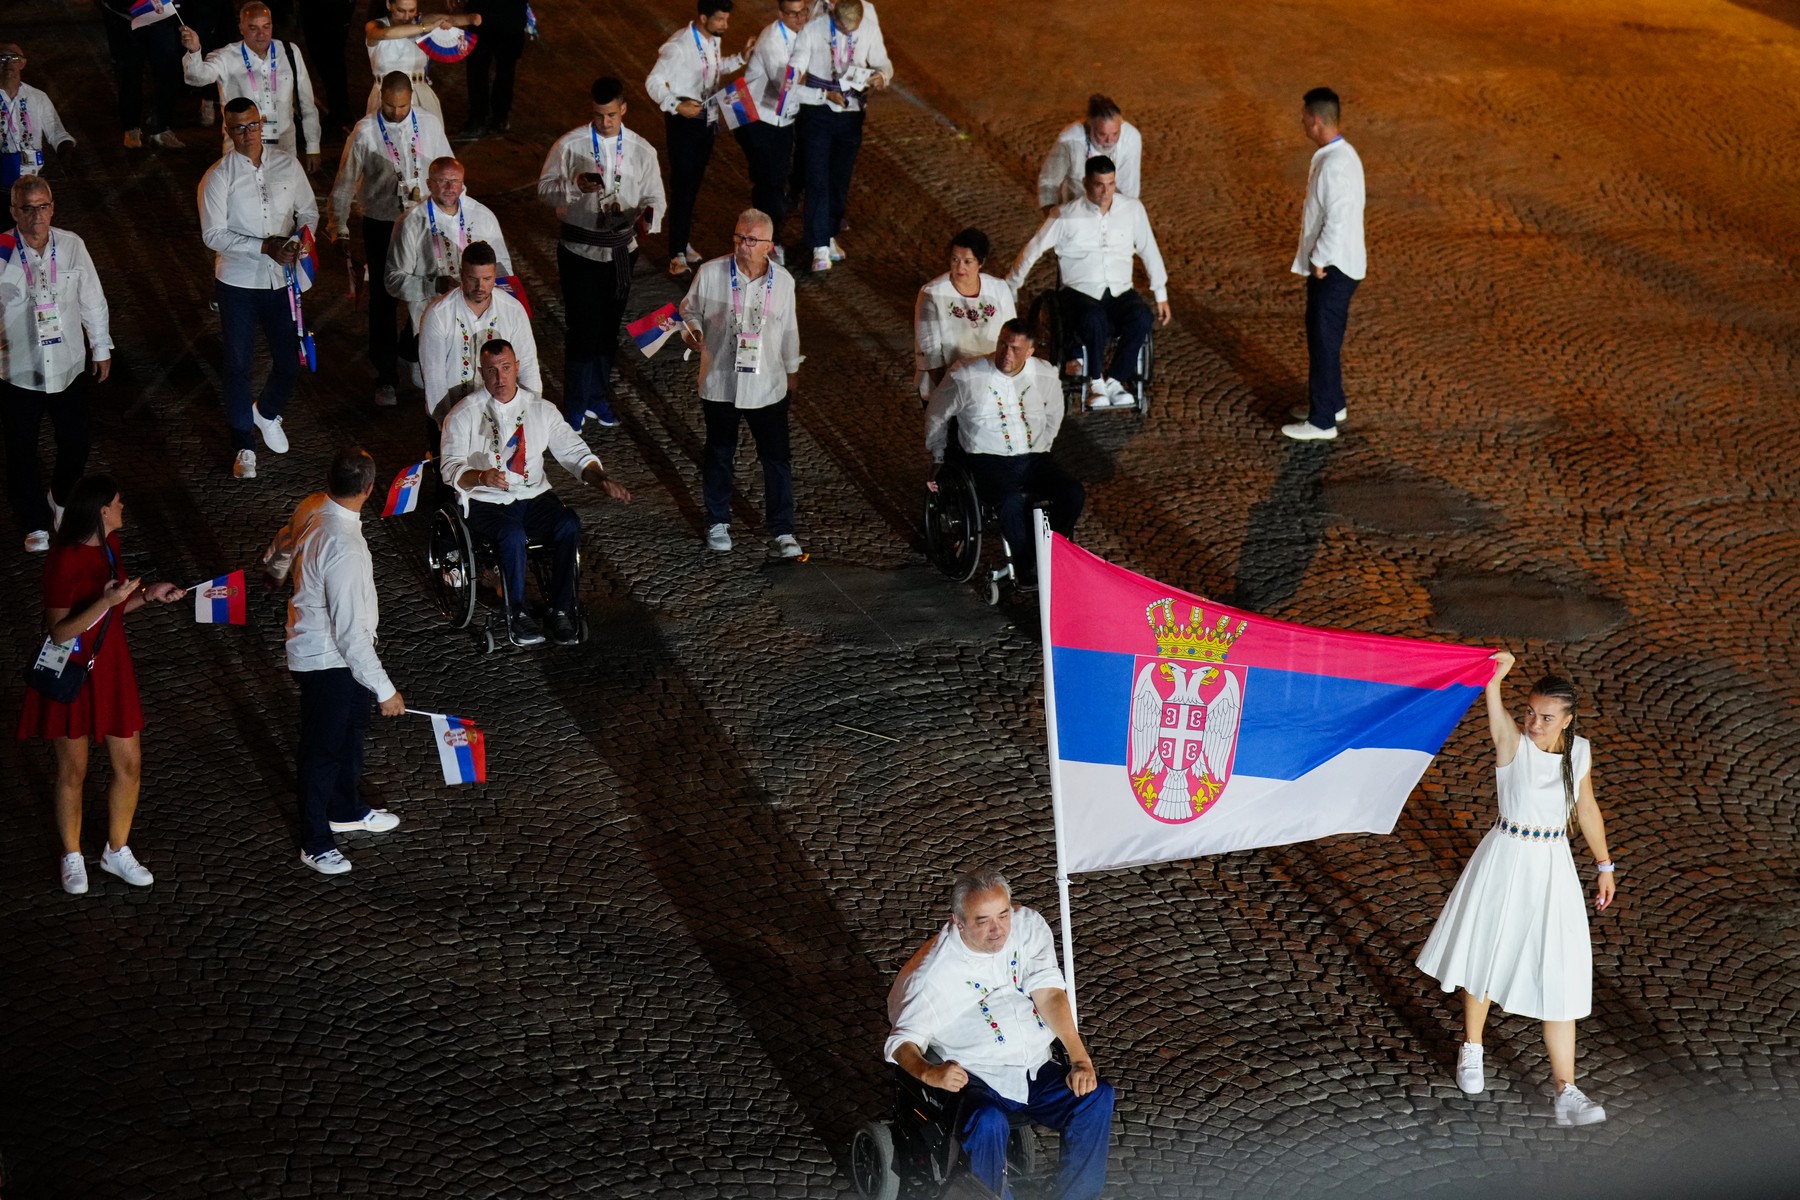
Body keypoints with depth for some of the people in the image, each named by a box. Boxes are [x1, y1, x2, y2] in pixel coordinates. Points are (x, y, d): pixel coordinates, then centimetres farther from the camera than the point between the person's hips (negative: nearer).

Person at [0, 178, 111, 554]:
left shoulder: (71, 246, -5)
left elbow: (92, 298, 6)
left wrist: (101, 347, 12)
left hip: (68, 367, 2)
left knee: (76, 444, 12)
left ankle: (60, 500, 42)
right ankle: (36, 523, 25)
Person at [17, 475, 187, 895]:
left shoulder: (109, 545, 3)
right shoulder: (64, 560, -23)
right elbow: (60, 631, -23)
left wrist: (148, 595, 0)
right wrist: (106, 601, -33)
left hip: (111, 667, 7)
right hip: (73, 671, -7)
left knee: (129, 763, 9)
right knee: (73, 770, 7)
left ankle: (117, 851, 27)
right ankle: (72, 857, 26)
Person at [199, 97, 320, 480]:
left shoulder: (287, 164, 0)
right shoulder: (219, 177, -10)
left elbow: (308, 211, 9)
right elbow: (213, 235, -14)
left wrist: (296, 241, -12)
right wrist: (265, 247, -22)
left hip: (282, 278, 3)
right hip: (238, 281, -3)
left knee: (289, 361, 7)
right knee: (239, 365, 5)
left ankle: (267, 412, 39)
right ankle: (244, 445, 19)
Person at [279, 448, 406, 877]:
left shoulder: (311, 510, -9)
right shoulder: (344, 550, -36)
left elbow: (283, 548, 15)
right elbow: (350, 633, -32)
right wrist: (384, 690, -24)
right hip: (326, 660, -9)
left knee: (352, 728, 27)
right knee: (323, 749, 9)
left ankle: (348, 808, 49)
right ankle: (315, 842, 27)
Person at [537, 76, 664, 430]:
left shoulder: (641, 151, -2)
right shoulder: (570, 145, -9)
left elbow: (654, 198, 3)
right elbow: (545, 189, -4)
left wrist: (648, 218, -20)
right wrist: (575, 185, -25)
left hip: (621, 249, 3)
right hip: (580, 249, -3)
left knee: (609, 327, 16)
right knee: (582, 328, -2)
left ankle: (598, 396, 34)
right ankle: (575, 406, 12)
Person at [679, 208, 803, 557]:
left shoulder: (782, 280, -3)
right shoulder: (710, 273, -10)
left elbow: (789, 331, 8)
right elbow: (690, 310, 4)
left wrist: (791, 376, 15)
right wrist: (691, 331, -19)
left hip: (767, 385, 1)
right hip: (720, 383, -1)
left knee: (777, 459, 4)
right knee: (719, 455, 15)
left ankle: (783, 532, 15)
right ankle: (718, 522, 33)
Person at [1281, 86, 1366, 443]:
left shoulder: (1335, 164, -24)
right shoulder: (1338, 153, 8)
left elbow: (1338, 220, -27)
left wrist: (1319, 261, -17)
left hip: (1333, 268, -10)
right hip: (1332, 264, 10)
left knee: (1324, 340, -2)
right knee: (1323, 336, 21)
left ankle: (1322, 421, 6)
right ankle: (1331, 403, 35)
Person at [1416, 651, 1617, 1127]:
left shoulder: (1580, 751, -3)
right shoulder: (1513, 744, -14)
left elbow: (1586, 808, 11)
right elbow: (1497, 721, -36)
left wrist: (1604, 865, 16)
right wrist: (1494, 680, -56)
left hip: (1553, 868, 2)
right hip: (1504, 860, -2)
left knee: (1559, 976, -2)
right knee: (1485, 957, 14)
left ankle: (1565, 1091, 1)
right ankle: (1471, 1051, 39)